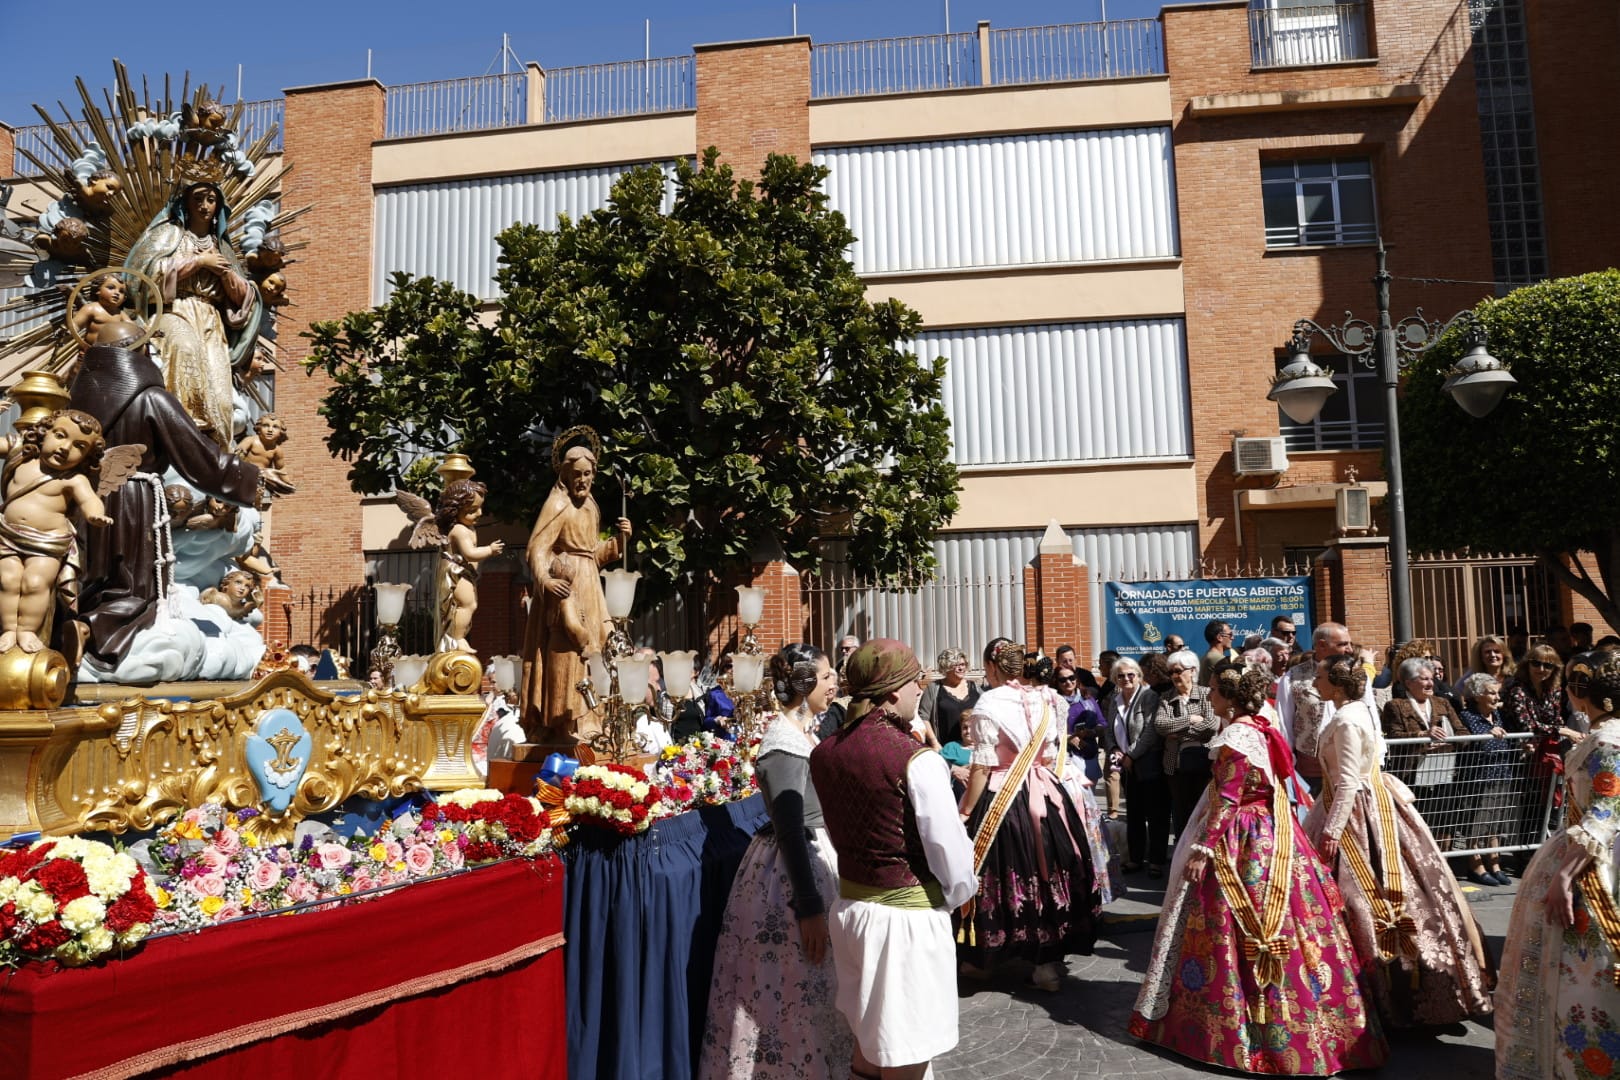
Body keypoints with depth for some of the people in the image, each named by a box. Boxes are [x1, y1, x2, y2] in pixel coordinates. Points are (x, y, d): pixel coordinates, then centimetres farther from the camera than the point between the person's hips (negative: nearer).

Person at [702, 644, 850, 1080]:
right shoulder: (784, 741, -20)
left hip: (815, 857, 9)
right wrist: (809, 908, -23)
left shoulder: (804, 729, 8)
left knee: (814, 984, 19)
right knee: (795, 986, 3)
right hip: (793, 869, -9)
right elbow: (790, 829, -23)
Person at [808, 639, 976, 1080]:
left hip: (850, 904, 6)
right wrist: (959, 893, 3)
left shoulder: (823, 753, 0)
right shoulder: (916, 760, -20)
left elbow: (840, 830, 8)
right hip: (909, 914, -6)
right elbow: (949, 849, -16)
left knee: (869, 1036, 24)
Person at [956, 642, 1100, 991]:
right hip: (1047, 797, 5)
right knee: (1049, 873, 11)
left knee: (1011, 875, 4)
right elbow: (1053, 757, 10)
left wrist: (965, 812, -7)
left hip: (1002, 801, -5)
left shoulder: (989, 704, -12)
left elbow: (982, 768, -14)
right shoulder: (1047, 699, 5)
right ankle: (1050, 961, 19)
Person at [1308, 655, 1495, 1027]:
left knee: (1361, 889, -3)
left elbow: (1348, 781, -24)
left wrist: (1332, 829, -24)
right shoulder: (1359, 711, 9)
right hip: (1373, 800, 10)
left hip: (1358, 811, -10)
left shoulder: (1346, 721, -21)